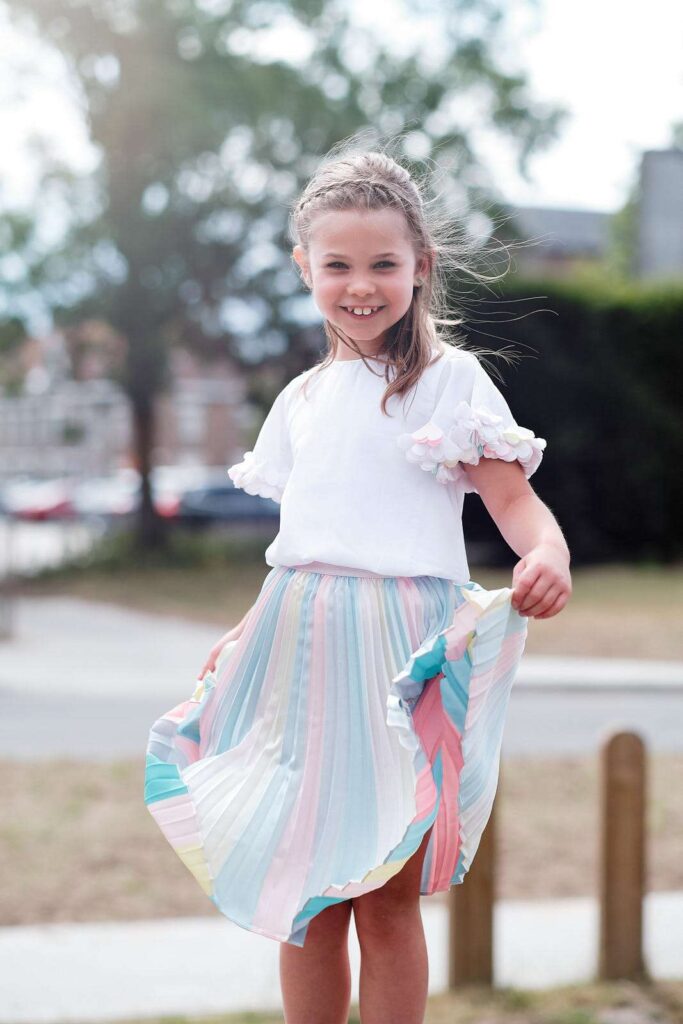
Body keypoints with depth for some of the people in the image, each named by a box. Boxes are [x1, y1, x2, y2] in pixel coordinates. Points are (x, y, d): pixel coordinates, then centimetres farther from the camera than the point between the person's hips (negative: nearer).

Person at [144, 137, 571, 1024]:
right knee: (304, 894, 9)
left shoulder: (451, 380, -1)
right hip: (301, 647, 5)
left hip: (405, 649, -5)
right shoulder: (302, 401, 16)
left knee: (388, 899, 0)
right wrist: (245, 634, 19)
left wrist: (547, 555, -30)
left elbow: (512, 498, -9)